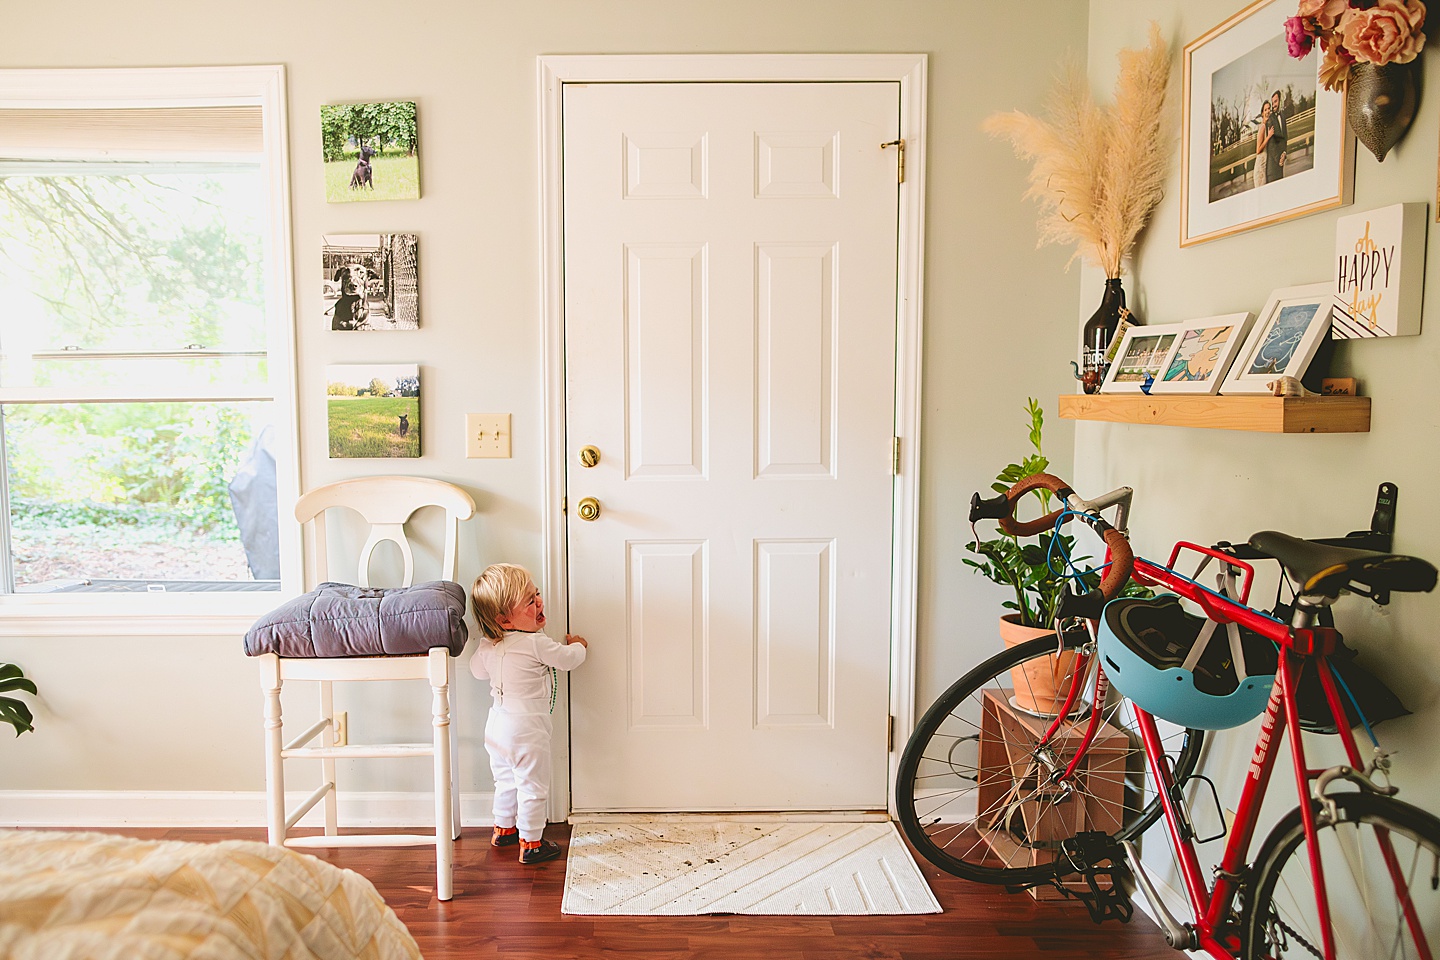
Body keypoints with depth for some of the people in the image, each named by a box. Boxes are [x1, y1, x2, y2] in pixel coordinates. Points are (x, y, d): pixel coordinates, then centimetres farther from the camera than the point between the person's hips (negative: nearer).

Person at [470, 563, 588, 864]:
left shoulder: (488, 645, -1)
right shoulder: (536, 644, -23)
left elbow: (477, 668, 17)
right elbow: (568, 659, -9)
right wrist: (578, 644, 13)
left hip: (497, 726, 8)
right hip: (526, 730, -8)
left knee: (506, 781, 25)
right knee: (533, 788, 5)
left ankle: (503, 829, 40)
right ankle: (530, 844, 13)